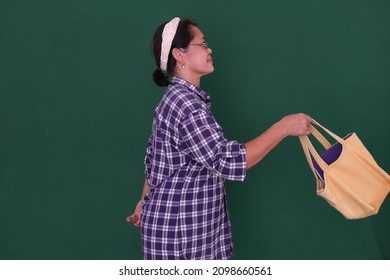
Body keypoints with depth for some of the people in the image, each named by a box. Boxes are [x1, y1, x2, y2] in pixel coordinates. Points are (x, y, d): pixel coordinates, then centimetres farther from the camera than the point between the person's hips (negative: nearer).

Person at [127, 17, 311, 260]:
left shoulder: (180, 99, 10)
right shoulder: (184, 102, -22)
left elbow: (152, 157, 18)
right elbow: (228, 162, -26)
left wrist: (146, 201, 26)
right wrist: (284, 127, -22)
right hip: (178, 229, -9)